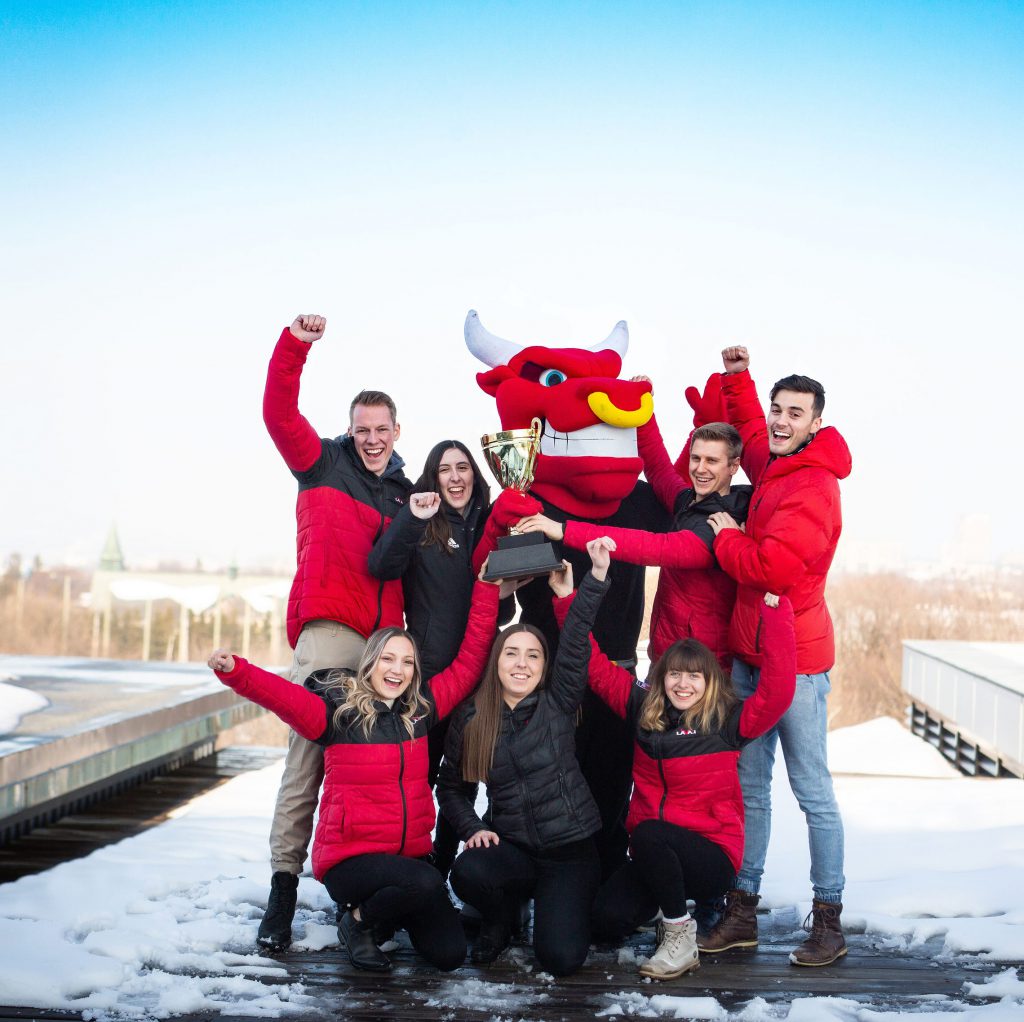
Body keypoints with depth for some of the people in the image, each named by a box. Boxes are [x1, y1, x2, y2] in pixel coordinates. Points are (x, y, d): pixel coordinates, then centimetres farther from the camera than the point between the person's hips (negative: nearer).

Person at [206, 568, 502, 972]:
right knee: (425, 883, -34)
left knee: (449, 953, -7)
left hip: (410, 853, 5)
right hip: (350, 856, -5)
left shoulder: (421, 708, 6)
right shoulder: (338, 711, -7)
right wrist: (234, 670, -41)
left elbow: (469, 662, 11)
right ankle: (358, 922, -3)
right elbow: (283, 695, -23)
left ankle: (393, 913, 23)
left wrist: (486, 589, 9)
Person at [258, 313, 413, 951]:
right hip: (326, 631, -4)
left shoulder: (406, 493, 21)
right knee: (308, 756, -10)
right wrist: (295, 346, -12)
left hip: (384, 637, 4)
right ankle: (284, 886, -9)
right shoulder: (322, 462, 11)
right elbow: (279, 414, -2)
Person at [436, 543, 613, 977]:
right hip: (510, 846, 2)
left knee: (560, 958, -21)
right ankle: (501, 919, 3)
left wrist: (570, 596, -25)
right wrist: (473, 828, -3)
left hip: (570, 849, -2)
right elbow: (451, 787, 12)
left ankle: (552, 905, 17)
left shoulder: (557, 705, -1)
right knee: (467, 873, -34)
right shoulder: (470, 719, 4)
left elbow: (575, 652, -17)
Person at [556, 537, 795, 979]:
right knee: (608, 917, -22)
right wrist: (595, 581, -4)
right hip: (654, 857, 4)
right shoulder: (642, 708, 4)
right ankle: (668, 903, 13)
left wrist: (774, 612, -25)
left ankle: (681, 938, -14)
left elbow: (777, 690, -22)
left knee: (649, 833, -34)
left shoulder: (728, 721, -5)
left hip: (712, 855, -4)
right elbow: (591, 662, 3)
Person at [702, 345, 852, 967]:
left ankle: (829, 921, 8)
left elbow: (776, 565, -27)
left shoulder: (814, 487, -17)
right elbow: (751, 431, 34)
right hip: (750, 653, 9)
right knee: (750, 786, 11)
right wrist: (738, 379, 23)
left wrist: (726, 538, -11)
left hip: (795, 658, -9)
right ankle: (742, 911, 18)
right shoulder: (773, 466, 10)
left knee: (813, 791, -1)